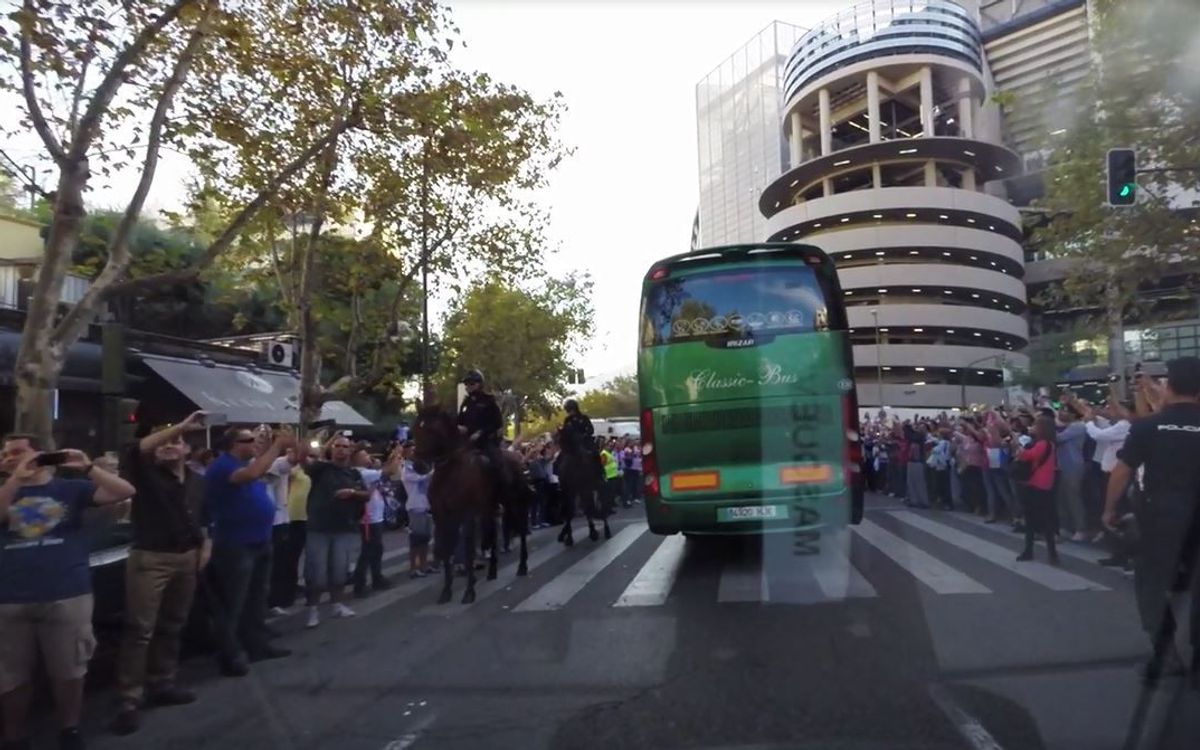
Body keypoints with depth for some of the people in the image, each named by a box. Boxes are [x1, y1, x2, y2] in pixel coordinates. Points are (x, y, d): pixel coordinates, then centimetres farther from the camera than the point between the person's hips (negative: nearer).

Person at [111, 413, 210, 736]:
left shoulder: (198, 481, 10)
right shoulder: (147, 475, -5)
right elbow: (136, 450, -26)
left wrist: (206, 545, 8)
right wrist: (181, 426, -30)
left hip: (187, 559, 6)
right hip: (150, 558, -5)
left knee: (172, 626, 15)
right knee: (140, 630, -5)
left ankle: (161, 684, 27)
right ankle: (129, 700, -1)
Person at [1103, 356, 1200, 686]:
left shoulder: (1147, 426, -7)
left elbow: (1122, 471, -4)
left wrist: (1110, 509, 8)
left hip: (1161, 514, -2)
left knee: (1151, 582, 12)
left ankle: (1165, 652, 3)